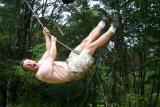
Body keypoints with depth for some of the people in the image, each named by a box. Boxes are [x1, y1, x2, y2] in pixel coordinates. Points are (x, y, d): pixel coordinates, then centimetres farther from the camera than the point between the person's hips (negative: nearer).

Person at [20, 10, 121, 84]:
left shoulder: (40, 63, 5)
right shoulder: (41, 73, -26)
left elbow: (48, 51, 17)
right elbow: (52, 56, -19)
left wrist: (46, 35, 19)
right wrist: (53, 41, -5)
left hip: (69, 63, 10)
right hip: (74, 71, -10)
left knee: (86, 41, 5)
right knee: (91, 46, -14)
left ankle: (103, 22, 18)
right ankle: (113, 28, -3)